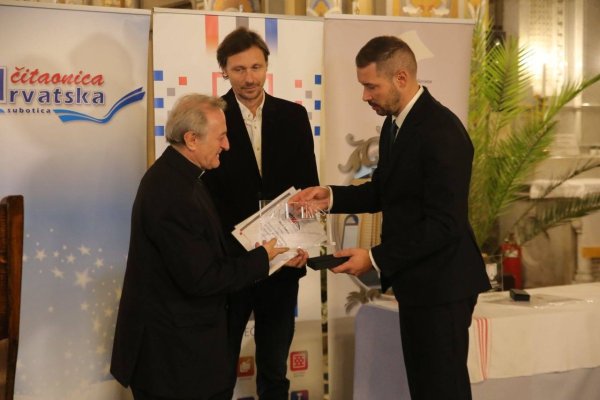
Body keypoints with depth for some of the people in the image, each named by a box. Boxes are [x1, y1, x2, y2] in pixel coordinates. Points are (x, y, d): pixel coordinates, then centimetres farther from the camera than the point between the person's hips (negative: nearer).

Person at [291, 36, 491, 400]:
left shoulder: (441, 132, -21)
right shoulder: (395, 123, 9)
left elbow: (444, 224, -24)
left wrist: (376, 259, -22)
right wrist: (332, 197, 2)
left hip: (440, 286, -9)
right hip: (416, 281, 9)